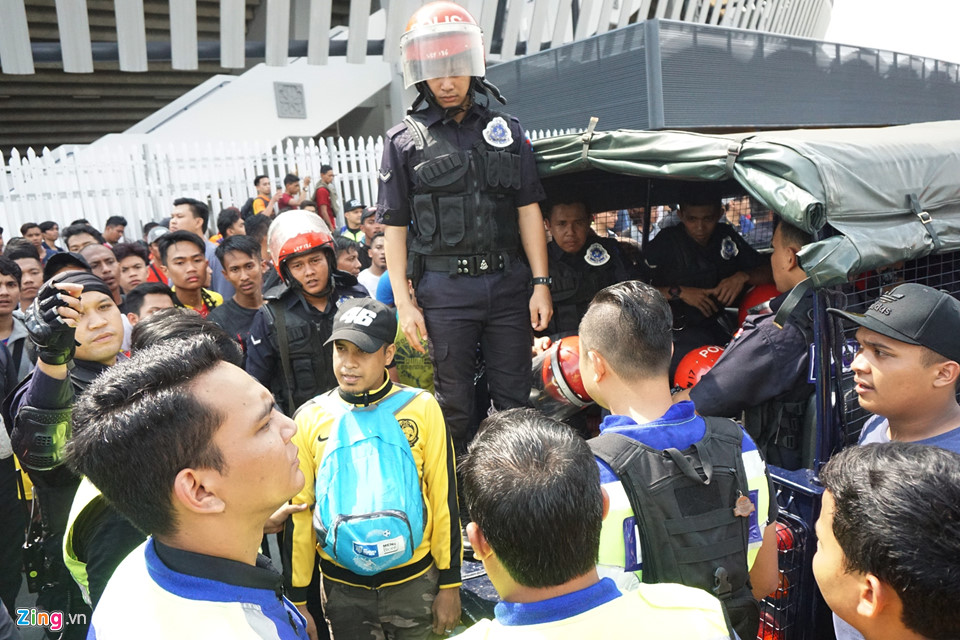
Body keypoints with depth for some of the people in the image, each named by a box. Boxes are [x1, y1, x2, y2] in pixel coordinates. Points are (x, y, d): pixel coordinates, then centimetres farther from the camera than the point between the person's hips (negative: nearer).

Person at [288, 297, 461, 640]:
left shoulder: (421, 408, -11)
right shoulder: (310, 417, -6)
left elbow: (444, 499, -5)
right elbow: (300, 511, 0)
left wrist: (450, 584, -2)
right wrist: (297, 597, 3)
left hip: (413, 580, -1)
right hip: (342, 586, 1)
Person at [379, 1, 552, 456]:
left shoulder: (506, 129, 9)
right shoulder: (405, 140, 3)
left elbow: (528, 210, 7)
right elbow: (395, 227, 2)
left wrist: (541, 283, 0)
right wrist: (403, 303, -4)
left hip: (508, 282, 2)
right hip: (445, 288, -2)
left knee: (515, 399, 9)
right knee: (454, 404, 9)